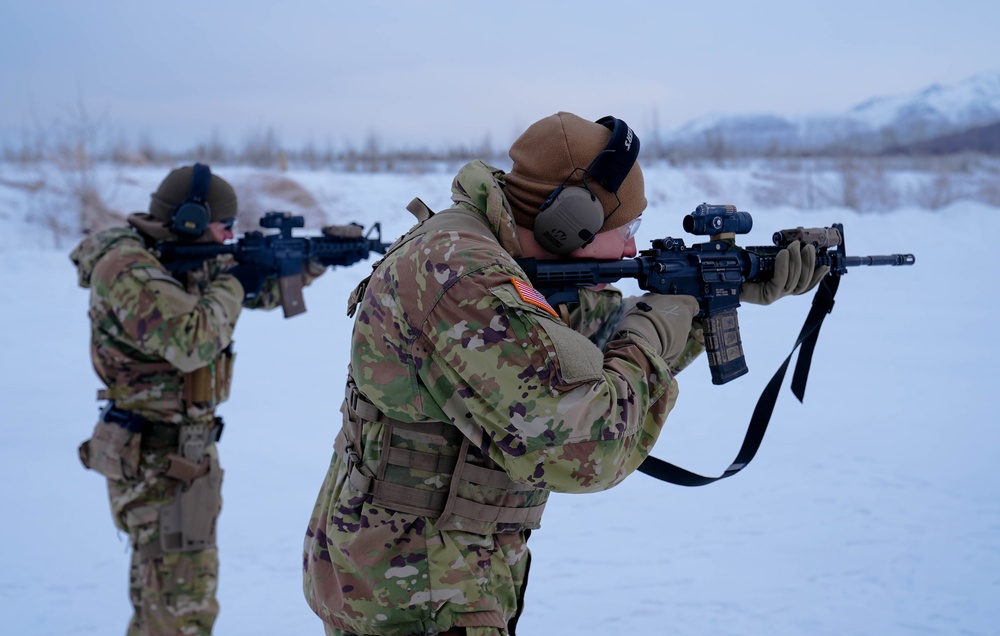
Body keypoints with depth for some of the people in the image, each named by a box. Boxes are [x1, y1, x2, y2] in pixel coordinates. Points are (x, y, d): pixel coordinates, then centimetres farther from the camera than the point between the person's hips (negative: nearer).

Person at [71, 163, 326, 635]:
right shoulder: (128, 270, -21)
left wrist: (304, 267, 4)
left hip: (187, 450, 10)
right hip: (155, 460, -10)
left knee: (162, 596, 22)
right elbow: (191, 343, -33)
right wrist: (232, 284, -19)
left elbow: (256, 291, 21)